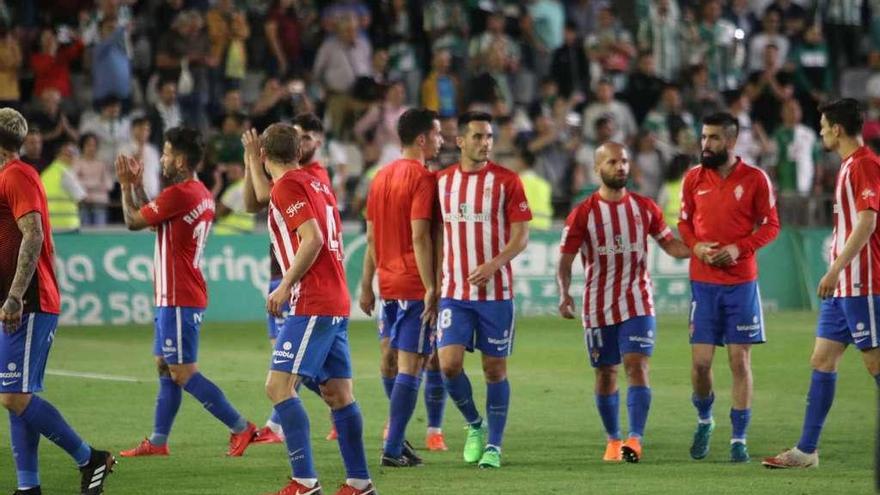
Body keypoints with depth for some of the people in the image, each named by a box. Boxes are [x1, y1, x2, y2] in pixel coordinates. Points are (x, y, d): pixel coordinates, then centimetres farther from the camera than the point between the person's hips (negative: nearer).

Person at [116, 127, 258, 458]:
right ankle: (158, 441, 17)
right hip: (176, 297, 10)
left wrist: (126, 186, 4)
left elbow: (133, 221, -9)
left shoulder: (178, 194, -19)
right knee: (165, 368, 13)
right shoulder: (202, 195, 12)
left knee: (183, 373, -9)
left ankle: (240, 427, -9)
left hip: (178, 299, -10)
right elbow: (149, 218, 23)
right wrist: (137, 186, 22)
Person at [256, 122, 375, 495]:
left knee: (279, 386, -12)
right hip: (337, 302, 9)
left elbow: (312, 239, -19)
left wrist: (285, 286, -14)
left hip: (311, 304, -9)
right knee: (338, 393, 10)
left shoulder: (287, 186, -9)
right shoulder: (316, 184, 16)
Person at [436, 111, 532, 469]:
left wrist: (493, 265, -21)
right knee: (449, 364, -9)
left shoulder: (506, 181, -2)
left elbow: (521, 235, -5)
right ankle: (475, 425, 16)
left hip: (495, 291, -2)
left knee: (495, 369, 1)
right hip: (453, 290, 2)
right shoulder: (442, 181, 7)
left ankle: (494, 446, 11)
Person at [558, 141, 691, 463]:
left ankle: (635, 439, -22)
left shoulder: (645, 207, 4)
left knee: (637, 366, -15)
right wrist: (564, 294, -19)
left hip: (638, 304, 0)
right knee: (605, 373, 7)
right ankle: (613, 440, 23)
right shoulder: (583, 213, -3)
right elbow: (565, 261, -3)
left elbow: (670, 244, 13)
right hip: (599, 307, 0)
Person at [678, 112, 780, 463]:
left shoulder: (755, 178, -3)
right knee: (700, 361, -1)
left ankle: (739, 438, 6)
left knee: (740, 361, -1)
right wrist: (696, 247, -8)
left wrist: (739, 248, -14)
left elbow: (771, 225, 0)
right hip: (703, 282, 2)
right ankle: (704, 421, 26)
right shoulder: (694, 178, 5)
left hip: (742, 281, -2)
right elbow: (684, 223, 13)